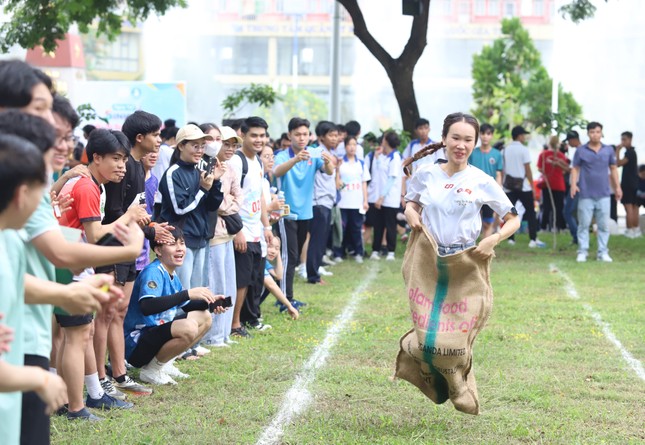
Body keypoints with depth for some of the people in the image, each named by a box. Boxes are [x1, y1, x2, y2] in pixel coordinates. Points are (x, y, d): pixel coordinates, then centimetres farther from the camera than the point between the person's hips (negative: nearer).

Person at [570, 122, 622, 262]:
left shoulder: (609, 150, 6)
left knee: (604, 225, 4)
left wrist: (617, 187, 8)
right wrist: (573, 184, -13)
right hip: (586, 194, -2)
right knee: (584, 224, 2)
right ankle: (582, 252, 7)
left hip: (603, 194, 2)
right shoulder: (581, 151, 0)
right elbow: (575, 169, 1)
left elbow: (613, 169, 12)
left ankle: (603, 252, 10)